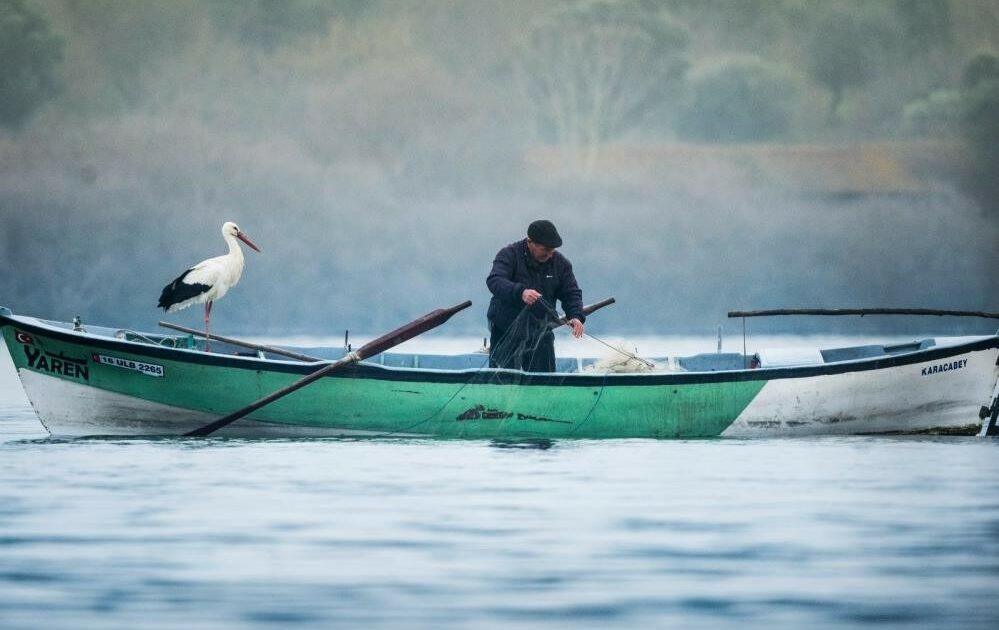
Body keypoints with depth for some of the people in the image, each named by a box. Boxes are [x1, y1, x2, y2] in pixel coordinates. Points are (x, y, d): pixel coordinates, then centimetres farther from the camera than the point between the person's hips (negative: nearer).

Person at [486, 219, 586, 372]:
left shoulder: (560, 263, 2)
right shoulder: (509, 255, -12)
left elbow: (571, 293, 5)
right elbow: (494, 281, -27)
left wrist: (576, 316, -17)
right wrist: (520, 292, -46)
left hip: (541, 333, 3)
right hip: (506, 331, -3)